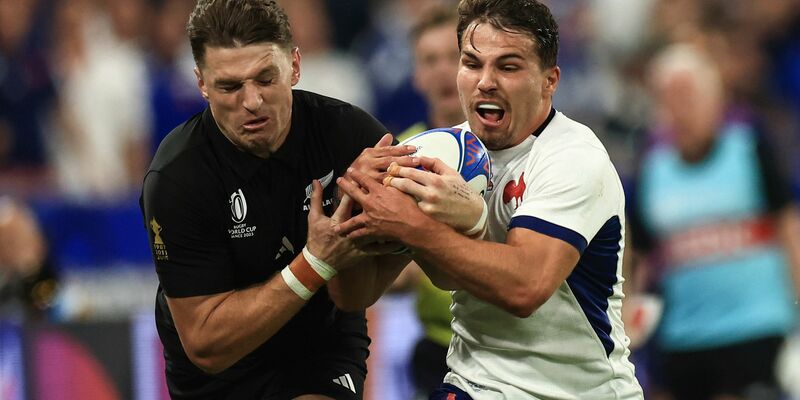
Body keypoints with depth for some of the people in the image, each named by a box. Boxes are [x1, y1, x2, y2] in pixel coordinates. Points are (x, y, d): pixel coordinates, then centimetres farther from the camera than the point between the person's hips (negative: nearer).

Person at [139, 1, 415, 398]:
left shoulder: (353, 134, -19)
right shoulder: (176, 178, -24)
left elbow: (353, 299, -17)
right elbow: (205, 344, -25)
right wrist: (317, 262, -35)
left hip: (322, 345, -1)